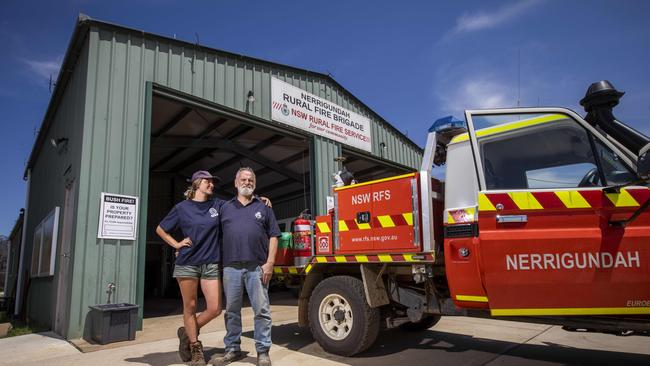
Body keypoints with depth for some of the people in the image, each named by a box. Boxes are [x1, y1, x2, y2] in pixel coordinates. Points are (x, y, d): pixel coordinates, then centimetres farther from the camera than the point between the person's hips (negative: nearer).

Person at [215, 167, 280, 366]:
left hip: (256, 268, -2)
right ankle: (232, 349, 23)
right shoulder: (225, 208, 14)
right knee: (232, 311, 10)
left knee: (262, 310, 0)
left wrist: (269, 263, -5)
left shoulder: (264, 207, 9)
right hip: (231, 267, 2)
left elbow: (273, 237, 5)